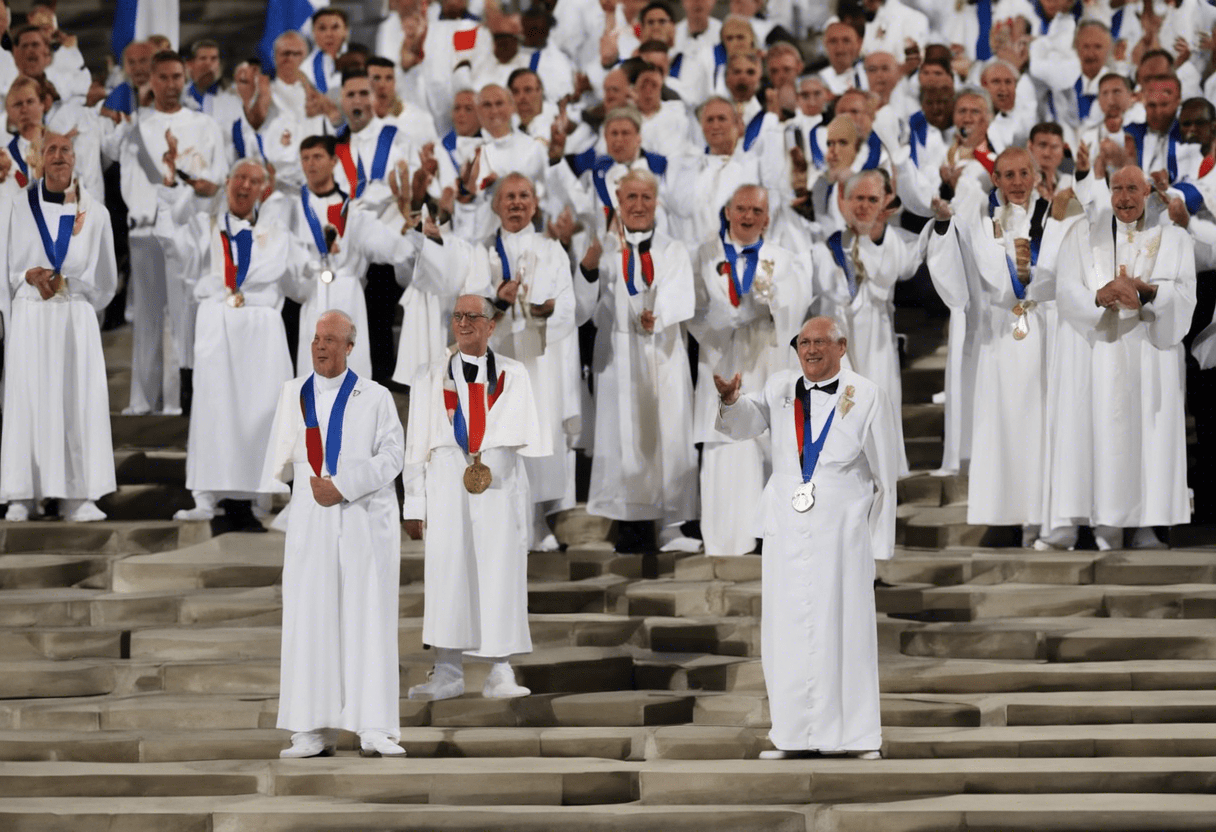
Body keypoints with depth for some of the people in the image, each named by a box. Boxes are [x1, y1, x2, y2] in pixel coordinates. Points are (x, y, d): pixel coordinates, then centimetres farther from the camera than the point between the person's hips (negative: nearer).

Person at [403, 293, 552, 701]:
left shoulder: (513, 376, 12)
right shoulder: (431, 379, 14)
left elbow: (519, 424, -2)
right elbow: (417, 444, 11)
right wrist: (414, 506, 4)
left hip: (500, 483, -1)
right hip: (447, 481, 1)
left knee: (500, 574, -5)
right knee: (447, 572, -7)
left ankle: (500, 672, -3)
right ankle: (448, 672, -5)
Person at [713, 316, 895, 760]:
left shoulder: (867, 397, 1)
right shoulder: (781, 387, 10)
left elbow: (884, 471, 1)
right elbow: (744, 423, -4)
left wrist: (882, 540, -2)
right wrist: (730, 398, -27)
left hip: (842, 526, -3)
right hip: (788, 525, 3)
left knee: (843, 623, -4)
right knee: (788, 628, 2)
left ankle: (852, 733, 0)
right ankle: (794, 735, 6)